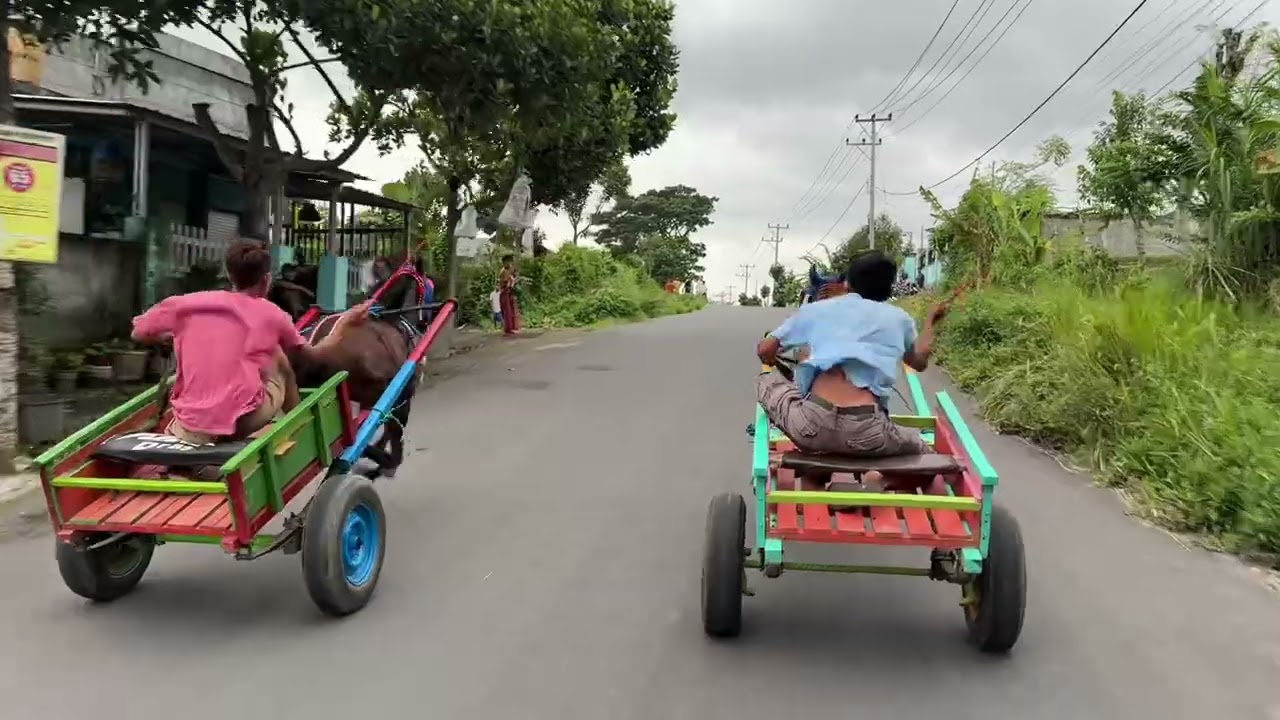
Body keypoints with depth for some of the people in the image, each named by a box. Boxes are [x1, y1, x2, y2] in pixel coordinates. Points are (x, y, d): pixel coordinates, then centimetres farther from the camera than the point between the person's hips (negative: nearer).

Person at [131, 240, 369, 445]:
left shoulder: (185, 303, 6)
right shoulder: (271, 314, 5)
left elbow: (139, 333, 19)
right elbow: (316, 355, 18)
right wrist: (345, 321, 32)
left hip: (190, 430, 2)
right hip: (244, 422, -2)